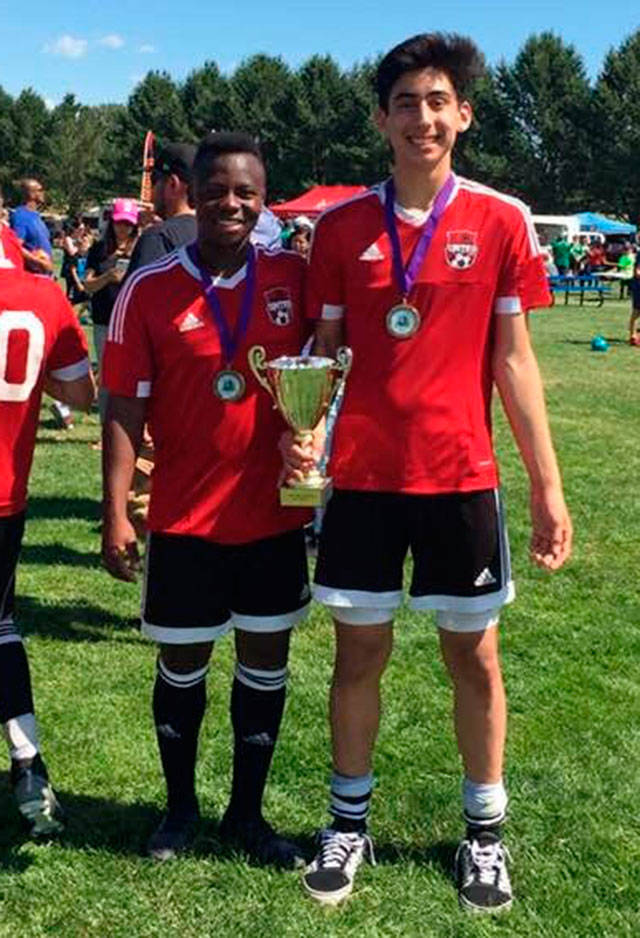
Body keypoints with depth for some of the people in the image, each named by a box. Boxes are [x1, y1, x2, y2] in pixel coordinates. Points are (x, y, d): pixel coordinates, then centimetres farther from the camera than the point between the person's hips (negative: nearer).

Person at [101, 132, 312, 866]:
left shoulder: (293, 276, -1)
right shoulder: (148, 289, -7)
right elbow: (125, 408, -7)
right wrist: (115, 516, -11)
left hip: (275, 513, 2)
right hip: (185, 518, -2)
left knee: (266, 660, 11)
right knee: (182, 665, 11)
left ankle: (245, 813, 29)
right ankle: (180, 807, 33)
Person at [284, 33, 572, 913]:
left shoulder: (502, 221, -1)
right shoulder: (342, 225, 2)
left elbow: (512, 358, 1)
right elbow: (325, 348, 6)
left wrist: (548, 485, -2)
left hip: (460, 474, -1)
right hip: (363, 474, 1)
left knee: (473, 653, 9)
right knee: (359, 650, 10)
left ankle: (485, 830, 27)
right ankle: (350, 820, 27)